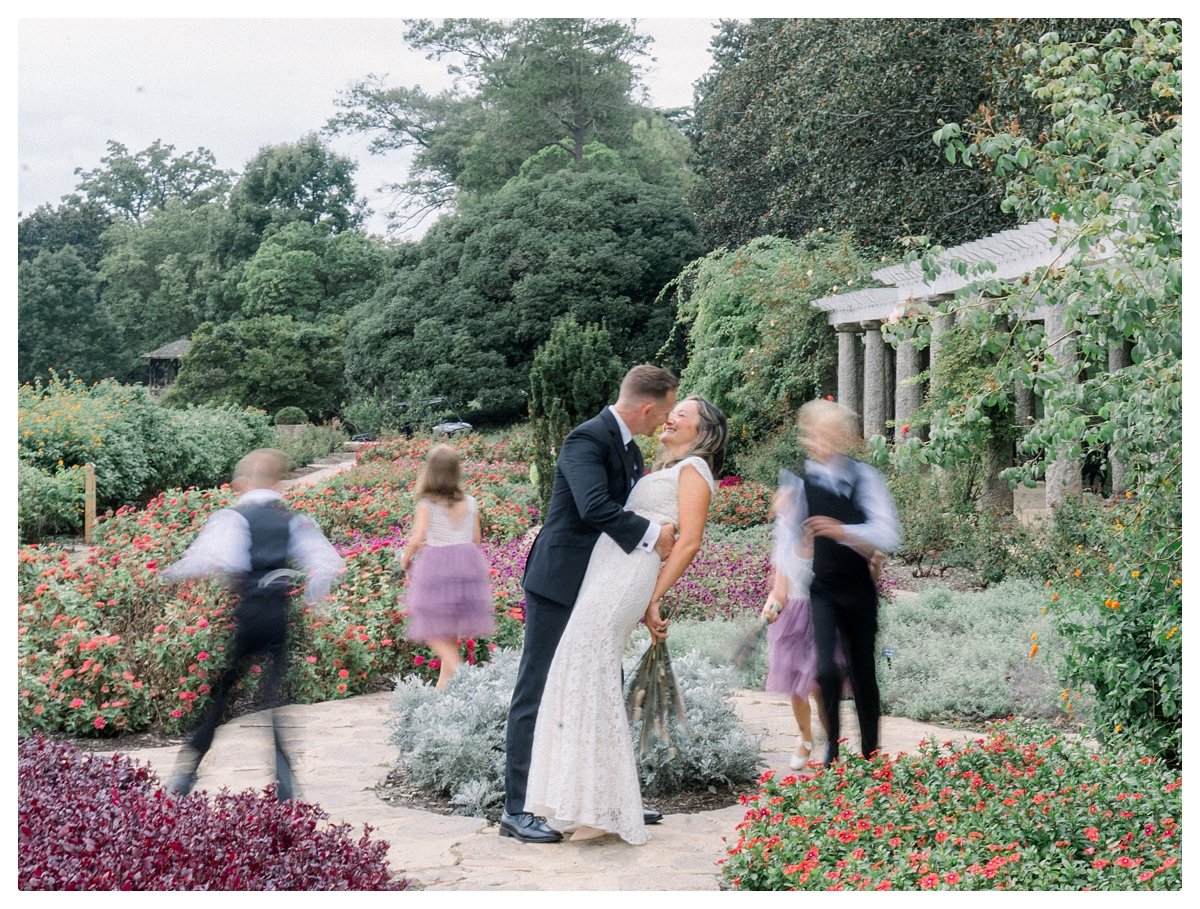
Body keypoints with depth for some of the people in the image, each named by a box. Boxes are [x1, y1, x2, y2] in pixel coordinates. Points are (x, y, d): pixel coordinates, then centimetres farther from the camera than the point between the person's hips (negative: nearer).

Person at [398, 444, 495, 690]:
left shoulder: (427, 504, -9)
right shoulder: (469, 503, 2)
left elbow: (416, 540, -14)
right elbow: (476, 540, 7)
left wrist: (404, 563, 2)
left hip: (435, 563, -5)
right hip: (468, 562, 5)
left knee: (434, 628, 3)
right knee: (451, 628, 15)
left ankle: (457, 670, -18)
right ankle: (444, 681, 22)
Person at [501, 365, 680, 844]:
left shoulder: (629, 449, 13)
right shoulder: (587, 439, -16)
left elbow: (633, 509, 17)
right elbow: (595, 507, -30)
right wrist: (651, 534, -22)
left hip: (598, 589, 10)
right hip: (558, 586, -10)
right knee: (537, 694, -4)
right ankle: (517, 809, 1)